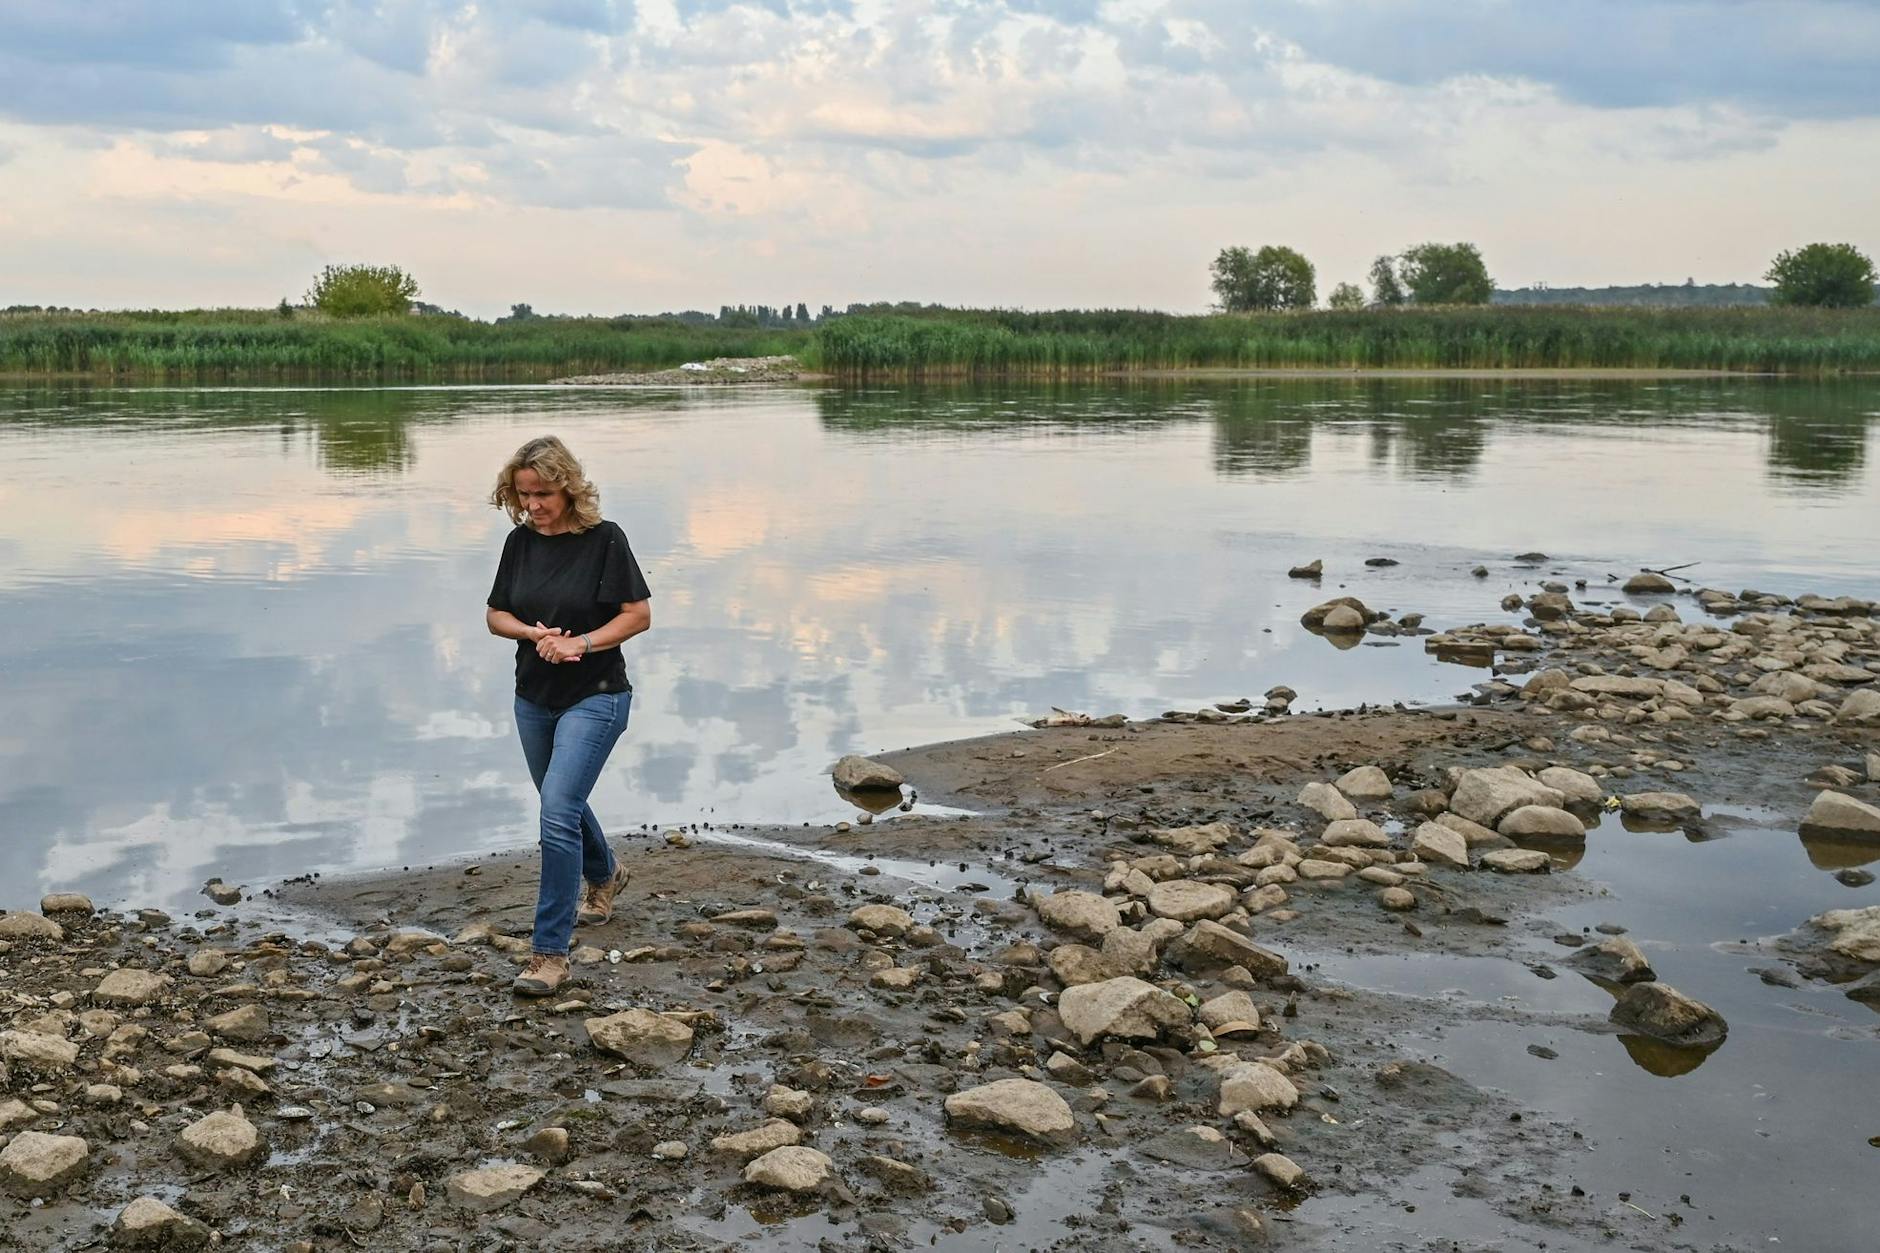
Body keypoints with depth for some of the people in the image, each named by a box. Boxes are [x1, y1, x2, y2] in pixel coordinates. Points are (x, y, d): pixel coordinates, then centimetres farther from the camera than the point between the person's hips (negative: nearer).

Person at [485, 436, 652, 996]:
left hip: (595, 697, -6)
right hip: (534, 698, 6)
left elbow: (639, 614, -11)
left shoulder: (603, 539, -13)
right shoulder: (520, 542, 2)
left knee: (558, 813, -17)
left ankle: (550, 952, -12)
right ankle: (604, 875, 53)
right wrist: (536, 633, -13)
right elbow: (496, 615, 7)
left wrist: (582, 642, -22)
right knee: (563, 804, 23)